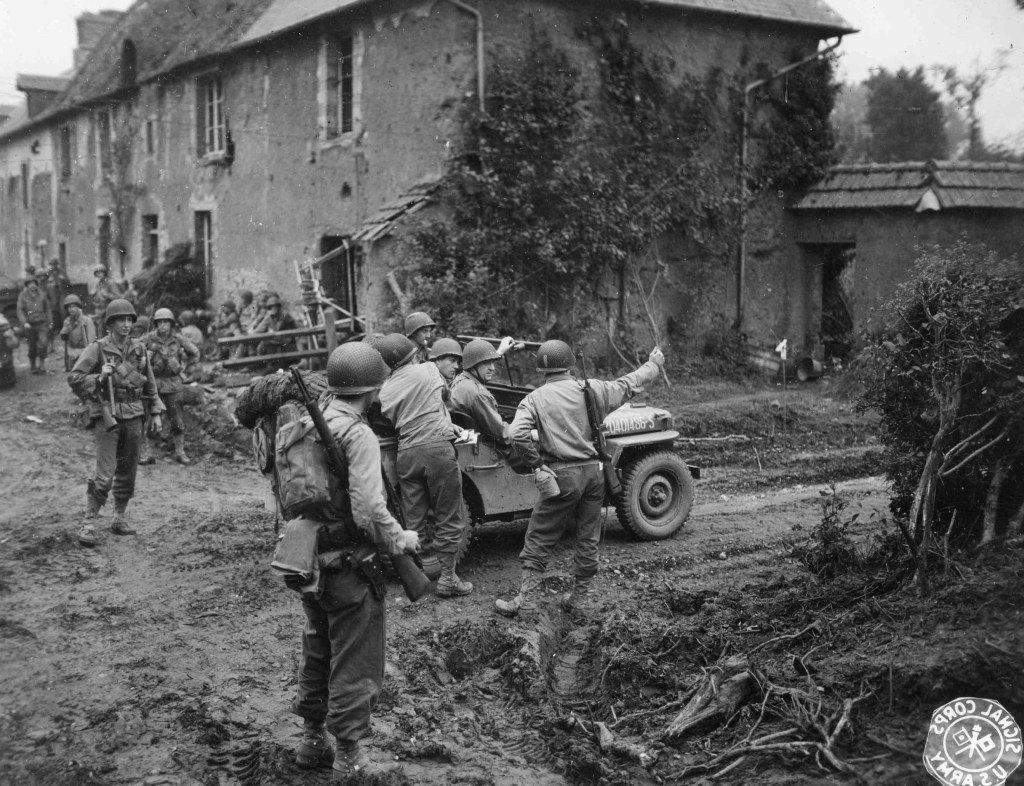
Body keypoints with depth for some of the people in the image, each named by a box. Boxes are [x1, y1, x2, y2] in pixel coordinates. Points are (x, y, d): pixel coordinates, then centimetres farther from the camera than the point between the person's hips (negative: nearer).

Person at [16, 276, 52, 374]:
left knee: (43, 342, -18)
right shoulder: (23, 296, 2)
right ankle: (33, 366, 21)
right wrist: (24, 323, -15)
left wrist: (49, 322, 7)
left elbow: (48, 309, 14)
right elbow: (20, 310, -2)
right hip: (30, 325, 0)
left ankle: (42, 364, -4)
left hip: (42, 323, 0)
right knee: (32, 347, 6)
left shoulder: (42, 295, 6)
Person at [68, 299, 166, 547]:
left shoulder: (139, 349, 8)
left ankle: (119, 519, 23)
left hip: (133, 416, 5)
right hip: (107, 415, -5)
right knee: (105, 474, -11)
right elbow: (74, 378, -7)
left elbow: (149, 383, 17)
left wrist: (155, 412, 14)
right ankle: (88, 524, -4)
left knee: (128, 471, 10)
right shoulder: (97, 349, -6)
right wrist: (99, 378, -21)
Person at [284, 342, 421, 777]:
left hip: (308, 559, 8)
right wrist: (401, 540, -11)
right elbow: (369, 509, -27)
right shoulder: (358, 435, -20)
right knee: (354, 663, 6)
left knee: (317, 653, 22)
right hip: (349, 565, -8)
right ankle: (348, 756, 13)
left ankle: (312, 739, 33)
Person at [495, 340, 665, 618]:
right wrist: (654, 365, 33)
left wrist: (537, 464, -8)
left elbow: (518, 433, -19)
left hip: (562, 475, -3)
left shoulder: (535, 399, -4)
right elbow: (628, 385, 17)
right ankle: (579, 599, 20)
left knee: (539, 539, 4)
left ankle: (526, 598, 2)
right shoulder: (592, 389, 4)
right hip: (593, 471, 3)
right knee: (588, 540, 14)